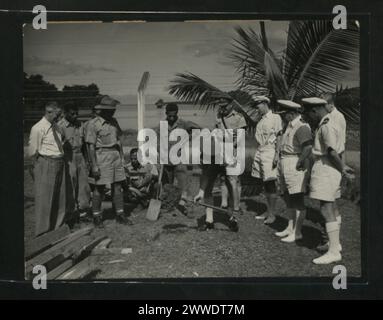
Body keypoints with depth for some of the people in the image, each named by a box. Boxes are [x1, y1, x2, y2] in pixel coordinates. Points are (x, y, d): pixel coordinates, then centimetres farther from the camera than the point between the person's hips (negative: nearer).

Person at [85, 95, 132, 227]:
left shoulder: (113, 121, 12)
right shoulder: (93, 124, -9)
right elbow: (91, 146, -11)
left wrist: (122, 157, 14)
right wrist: (94, 166, -16)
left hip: (116, 156, 6)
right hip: (102, 156, -6)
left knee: (118, 186, 7)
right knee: (99, 188, 0)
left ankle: (120, 215, 13)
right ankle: (96, 216, 12)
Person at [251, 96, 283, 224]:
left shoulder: (275, 118, -3)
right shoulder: (261, 120, 19)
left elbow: (279, 137, -9)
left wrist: (277, 153, -16)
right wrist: (256, 155, 14)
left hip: (270, 153, -7)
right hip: (259, 153, 7)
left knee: (270, 184, -6)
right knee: (264, 184, 9)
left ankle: (272, 214, -2)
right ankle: (268, 211, 16)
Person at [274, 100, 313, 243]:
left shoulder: (302, 127, -17)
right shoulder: (289, 126, 15)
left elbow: (308, 147, -28)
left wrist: (299, 162, -21)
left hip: (296, 167, -10)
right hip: (285, 166, 10)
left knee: (297, 200, -4)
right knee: (288, 198, 16)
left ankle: (297, 232, 2)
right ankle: (290, 228, 27)